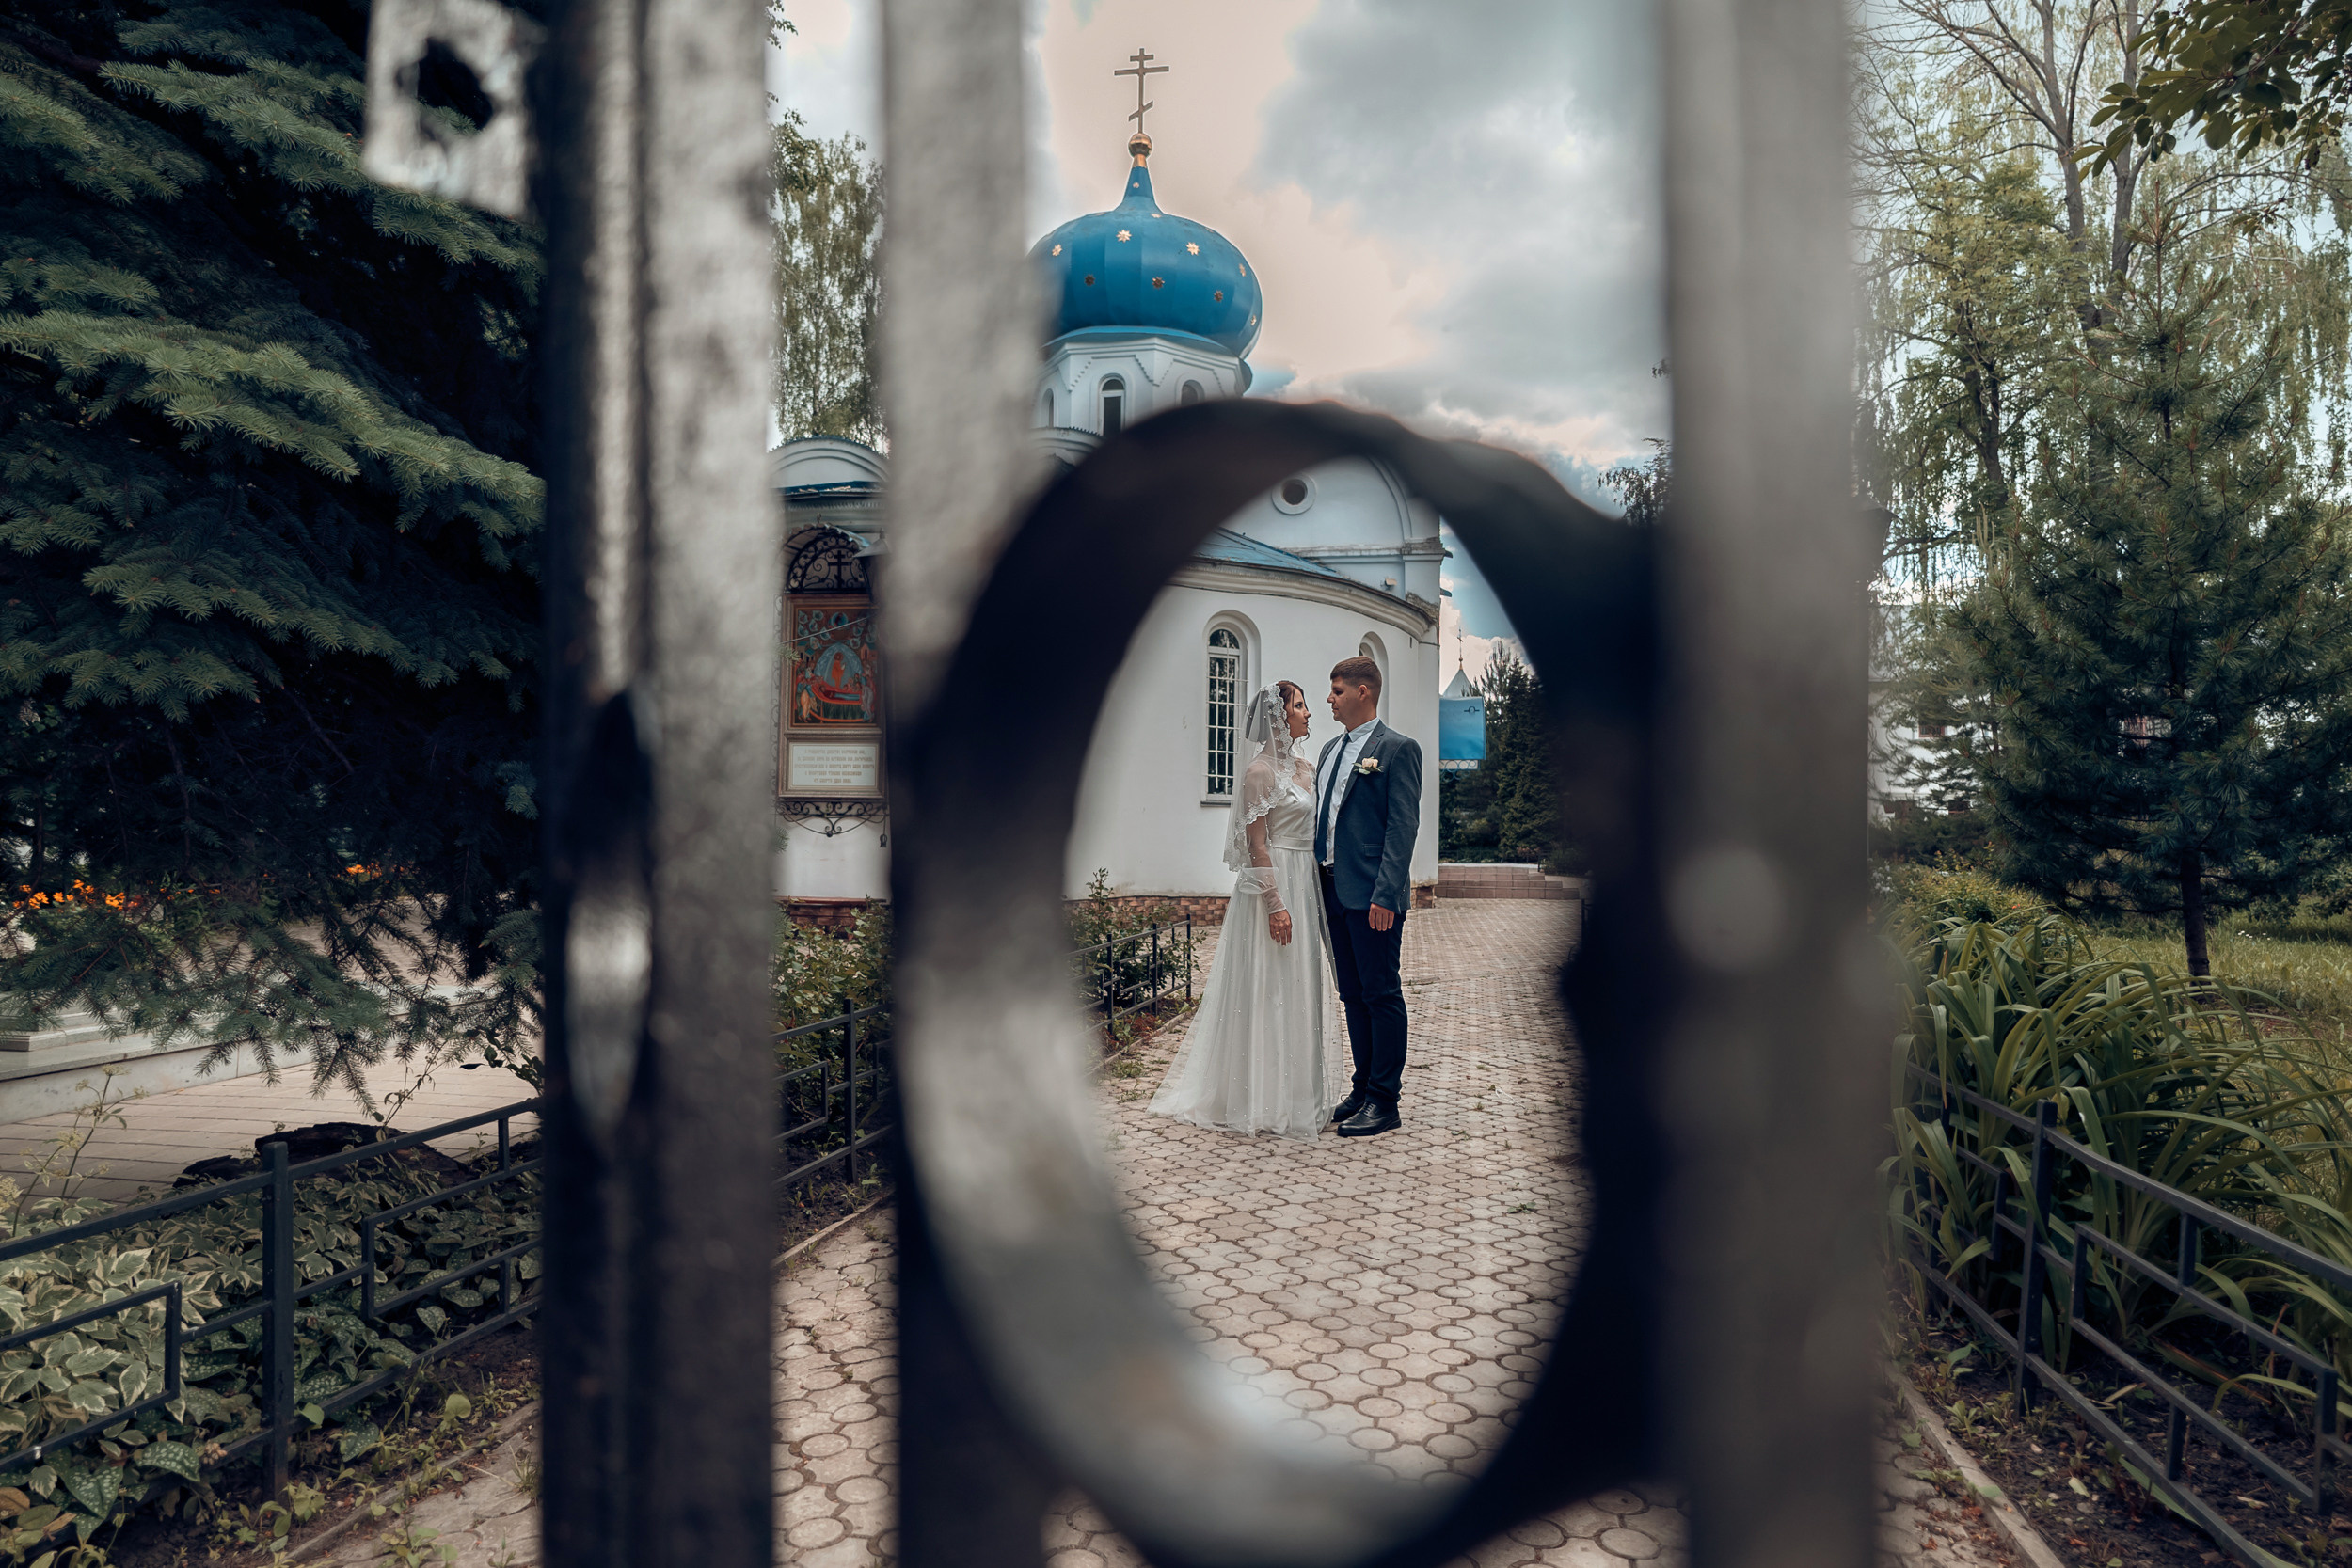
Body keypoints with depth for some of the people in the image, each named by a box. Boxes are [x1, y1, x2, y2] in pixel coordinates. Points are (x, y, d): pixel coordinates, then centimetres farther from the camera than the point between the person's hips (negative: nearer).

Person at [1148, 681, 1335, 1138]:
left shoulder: (1300, 766, 14)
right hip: (1273, 883, -9)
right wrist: (1275, 903, -20)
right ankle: (1264, 1100, 6)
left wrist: (1311, 896, 14)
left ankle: (1296, 1091, 23)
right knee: (1268, 989, -3)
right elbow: (1256, 843, -15)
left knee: (1297, 988, 13)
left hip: (1303, 885, 9)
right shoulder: (1260, 770, -11)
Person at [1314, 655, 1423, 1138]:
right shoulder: (1330, 749, 18)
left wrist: (1385, 894, -20)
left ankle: (1385, 1102, 5)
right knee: (1352, 996, 13)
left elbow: (1403, 826, -13)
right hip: (1334, 893, 8)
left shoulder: (1398, 749, -7)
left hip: (1373, 897, -8)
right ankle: (1365, 1088, 23)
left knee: (1381, 995, -1)